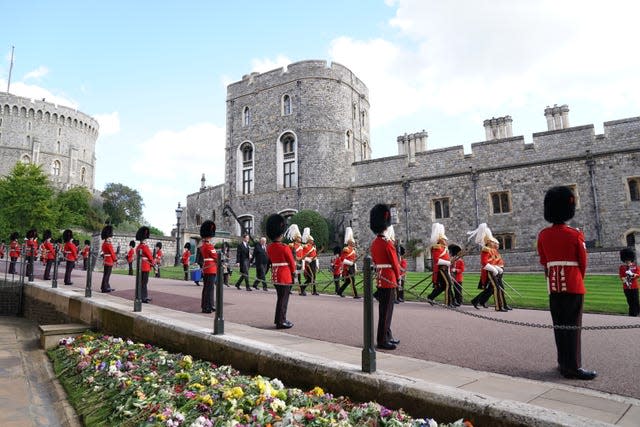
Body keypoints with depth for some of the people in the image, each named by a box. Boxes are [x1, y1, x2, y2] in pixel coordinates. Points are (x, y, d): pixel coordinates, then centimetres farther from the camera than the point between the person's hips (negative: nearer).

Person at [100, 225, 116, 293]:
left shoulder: (104, 243, 13)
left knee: (106, 275, 14)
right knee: (106, 275, -5)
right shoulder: (109, 244, -17)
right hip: (109, 261, -10)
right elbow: (112, 253, -14)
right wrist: (115, 260, -5)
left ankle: (107, 287, 21)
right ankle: (104, 288, -1)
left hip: (106, 261, 10)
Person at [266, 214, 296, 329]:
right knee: (283, 299, 2)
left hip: (274, 275, 7)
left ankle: (278, 319, 29)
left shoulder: (269, 247, 4)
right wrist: (293, 273, 9)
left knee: (280, 298, 19)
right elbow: (292, 262, -8)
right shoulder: (285, 248, -17)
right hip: (285, 276, -7)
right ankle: (281, 322, 8)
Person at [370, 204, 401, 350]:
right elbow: (395, 263, -11)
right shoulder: (388, 243, -17)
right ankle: (382, 341, 3)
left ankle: (388, 336, 28)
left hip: (379, 279, 9)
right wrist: (398, 277, 3)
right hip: (389, 279, -9)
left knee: (384, 309, 17)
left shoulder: (374, 243, 8)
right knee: (386, 311, -2)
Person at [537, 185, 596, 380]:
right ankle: (573, 367, 2)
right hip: (573, 287, -4)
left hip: (554, 288, 4)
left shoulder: (543, 235, 2)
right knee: (572, 326, -1)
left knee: (559, 326, 11)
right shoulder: (576, 235, -8)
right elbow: (583, 264, 0)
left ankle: (564, 362, 21)